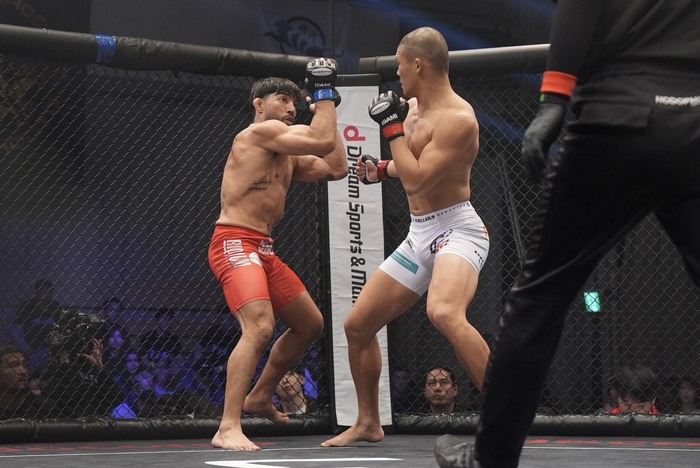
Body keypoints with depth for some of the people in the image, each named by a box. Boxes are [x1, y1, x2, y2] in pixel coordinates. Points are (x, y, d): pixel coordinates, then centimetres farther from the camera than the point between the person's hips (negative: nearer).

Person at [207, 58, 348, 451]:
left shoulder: (288, 157, 21)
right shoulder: (259, 132, -6)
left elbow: (337, 168, 17)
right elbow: (323, 141, -15)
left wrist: (327, 109, 21)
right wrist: (325, 93, -2)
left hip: (264, 251, 10)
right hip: (235, 244, -10)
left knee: (310, 323, 19)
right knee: (260, 326, -28)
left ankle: (259, 396, 32)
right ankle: (228, 429, -31)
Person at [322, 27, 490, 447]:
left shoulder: (458, 118, -19)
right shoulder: (413, 107, 10)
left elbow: (417, 180, -25)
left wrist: (393, 126, -18)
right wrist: (382, 169, 26)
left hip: (457, 230, -10)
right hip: (419, 237, 10)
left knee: (444, 314, -39)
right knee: (357, 326, 12)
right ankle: (368, 423, 29)